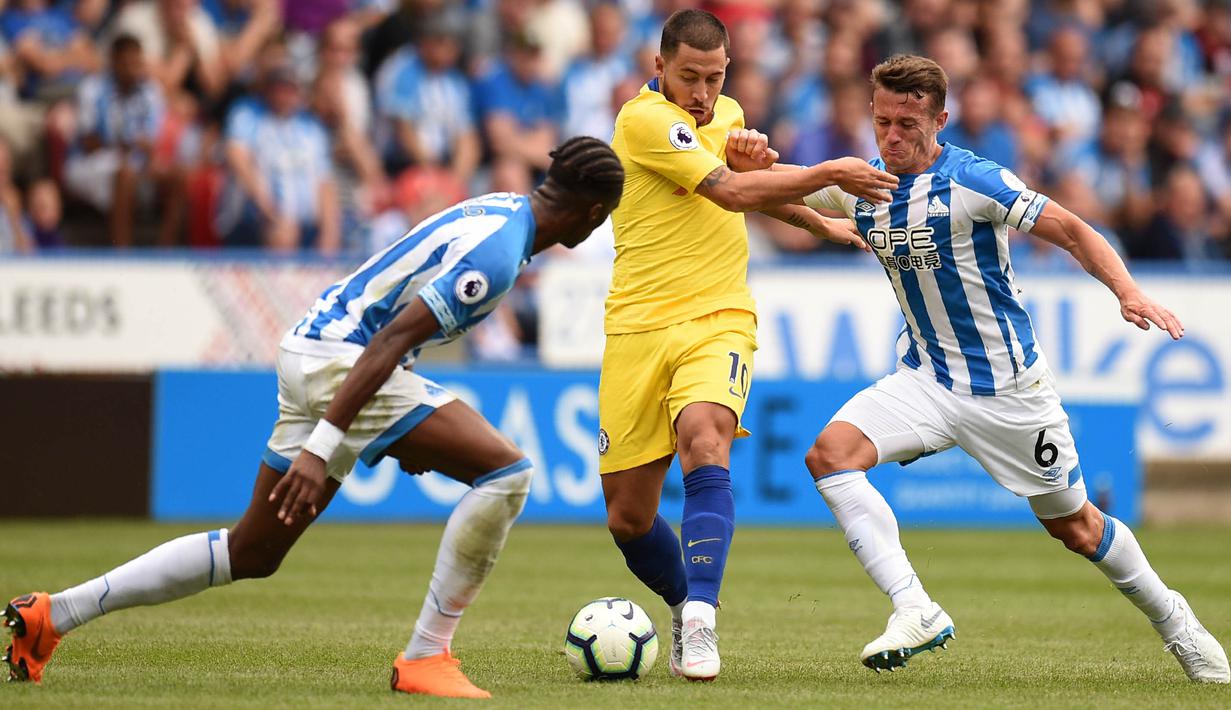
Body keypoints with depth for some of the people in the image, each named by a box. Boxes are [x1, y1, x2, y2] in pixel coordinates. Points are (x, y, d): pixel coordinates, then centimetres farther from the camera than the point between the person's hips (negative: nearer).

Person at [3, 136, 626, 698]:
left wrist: (419, 432, 28)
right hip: (343, 358, -10)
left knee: (252, 552, 15)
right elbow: (392, 338, -25)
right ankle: (425, 658, -11)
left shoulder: (498, 208, 13)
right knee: (505, 471, -14)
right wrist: (322, 448, -29)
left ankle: (55, 612, 18)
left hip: (310, 346, 10)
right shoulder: (496, 255, -17)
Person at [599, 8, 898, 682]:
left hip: (720, 320, 3)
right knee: (628, 516, 0)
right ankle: (685, 605, 31)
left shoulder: (726, 113, 13)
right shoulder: (645, 119, -10)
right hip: (641, 323, -3)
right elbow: (731, 192, -19)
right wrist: (833, 173, -13)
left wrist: (819, 221, 14)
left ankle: (699, 622, -36)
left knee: (705, 442, -29)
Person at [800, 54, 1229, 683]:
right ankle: (914, 611, -25)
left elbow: (1071, 231, -17)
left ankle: (1171, 618, 34)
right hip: (924, 378, 4)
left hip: (1007, 384, -4)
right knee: (830, 453, -22)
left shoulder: (973, 181, -19)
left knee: (1075, 527, 8)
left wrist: (1128, 292, -33)